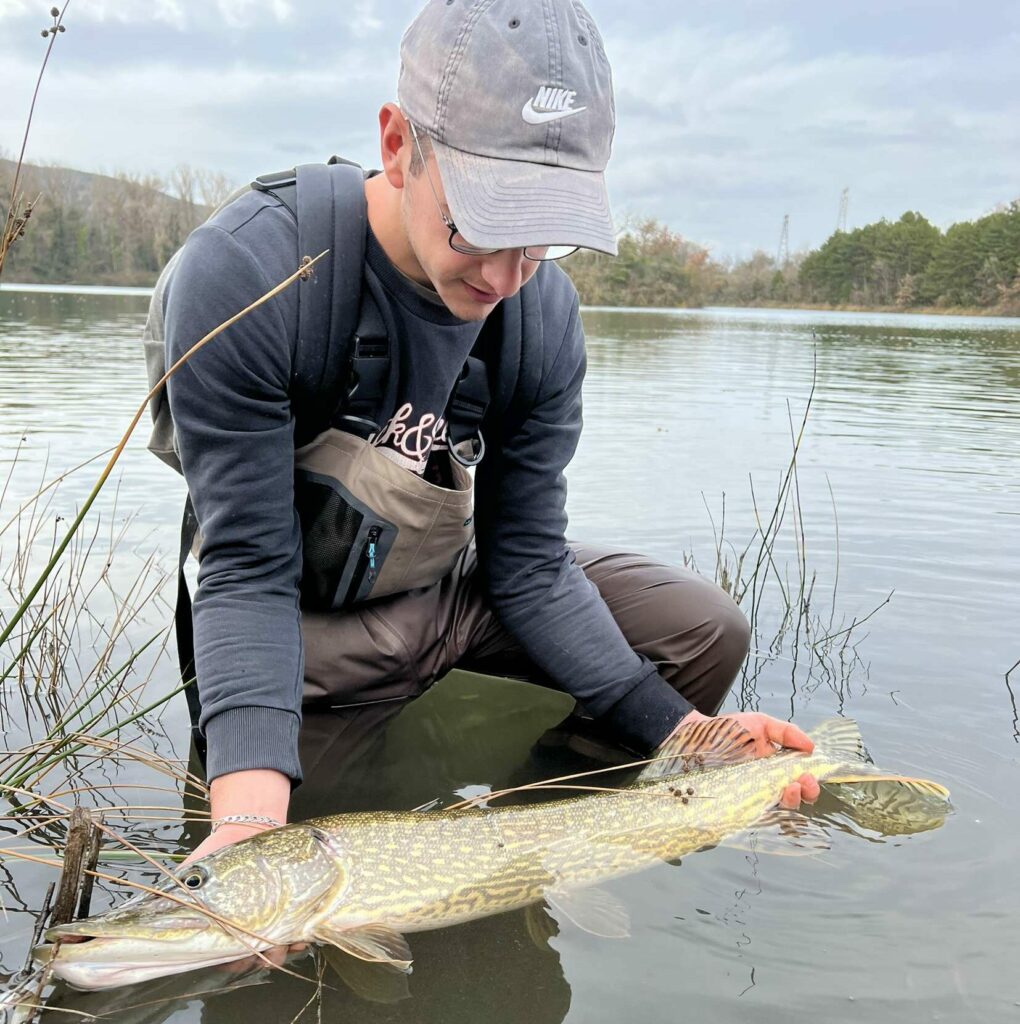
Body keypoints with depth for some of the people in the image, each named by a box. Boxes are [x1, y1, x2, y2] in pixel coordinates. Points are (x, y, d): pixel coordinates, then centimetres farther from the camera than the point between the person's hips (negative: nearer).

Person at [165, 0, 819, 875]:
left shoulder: (545, 312, -15)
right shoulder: (243, 275, -29)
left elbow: (529, 566, -11)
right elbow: (248, 568, -27)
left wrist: (688, 734, -19)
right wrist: (249, 814, -41)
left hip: (458, 591, 4)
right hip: (310, 623, -3)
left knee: (708, 629, -2)